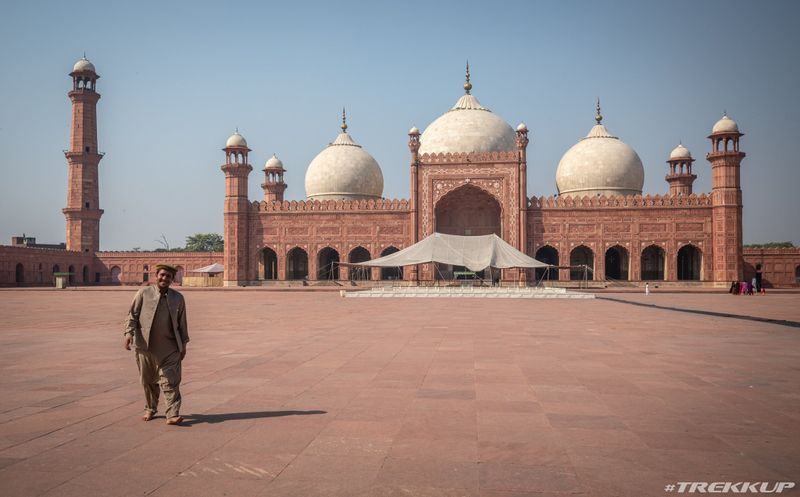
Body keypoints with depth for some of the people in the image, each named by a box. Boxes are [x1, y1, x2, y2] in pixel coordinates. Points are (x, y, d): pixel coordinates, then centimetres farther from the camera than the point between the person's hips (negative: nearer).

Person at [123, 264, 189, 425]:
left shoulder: (178, 298, 8)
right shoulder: (144, 293, 3)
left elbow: (182, 323, 12)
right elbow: (132, 314, 2)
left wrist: (183, 344, 11)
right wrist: (129, 332, -13)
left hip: (169, 348, 0)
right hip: (145, 346, 0)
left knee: (170, 381, -7)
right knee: (148, 380, 12)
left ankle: (173, 414, -8)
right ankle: (150, 409, 30)